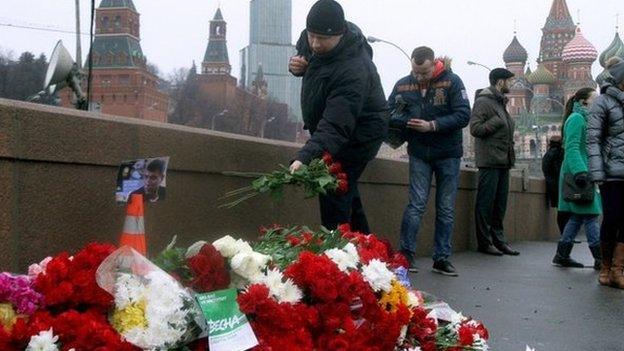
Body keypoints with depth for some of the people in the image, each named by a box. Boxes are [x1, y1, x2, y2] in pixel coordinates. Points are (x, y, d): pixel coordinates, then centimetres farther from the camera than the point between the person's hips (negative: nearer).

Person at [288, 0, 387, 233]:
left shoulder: (353, 71, -38)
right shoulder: (311, 37, -13)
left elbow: (335, 126, -45)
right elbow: (304, 54, 12)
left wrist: (304, 158, -56)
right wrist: (298, 65, -13)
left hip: (359, 133, -9)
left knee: (334, 198, -16)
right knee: (344, 186, 20)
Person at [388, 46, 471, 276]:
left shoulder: (451, 82, -10)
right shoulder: (403, 85, -2)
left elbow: (463, 116, -15)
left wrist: (432, 126, -23)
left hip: (448, 154, 0)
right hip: (419, 154, 1)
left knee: (446, 209, 5)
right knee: (416, 204, -6)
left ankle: (442, 258, 12)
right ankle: (406, 254, 0)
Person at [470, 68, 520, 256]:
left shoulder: (501, 102, 22)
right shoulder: (483, 101, -7)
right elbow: (475, 128, -17)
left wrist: (511, 155, 14)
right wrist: (497, 121, -14)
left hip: (503, 161, 9)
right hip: (489, 161, -9)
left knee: (500, 203, 10)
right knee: (486, 202, -4)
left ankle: (498, 239, 16)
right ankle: (484, 242, 1)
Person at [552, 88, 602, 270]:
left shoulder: (585, 119, 21)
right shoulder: (576, 118, -9)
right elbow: (572, 148, -19)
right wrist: (580, 172, -28)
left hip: (584, 174, 10)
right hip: (579, 174, -10)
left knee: (577, 216, 9)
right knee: (591, 215, -8)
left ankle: (562, 255, 11)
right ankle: (600, 259, -5)